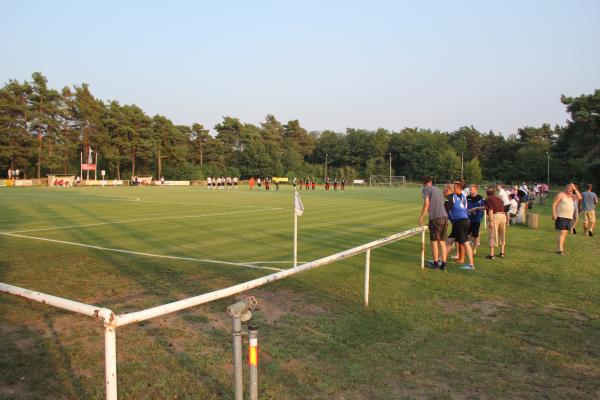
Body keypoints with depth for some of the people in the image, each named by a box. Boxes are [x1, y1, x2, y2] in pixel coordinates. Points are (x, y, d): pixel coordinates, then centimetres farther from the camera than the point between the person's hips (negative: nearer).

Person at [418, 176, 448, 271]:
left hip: (435, 218, -6)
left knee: (434, 241, 6)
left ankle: (435, 263, 12)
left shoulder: (425, 189, 1)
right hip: (444, 217, 6)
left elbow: (426, 204, -9)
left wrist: (421, 217, -2)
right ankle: (443, 264, 11)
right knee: (442, 241, 11)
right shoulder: (437, 189, 22)